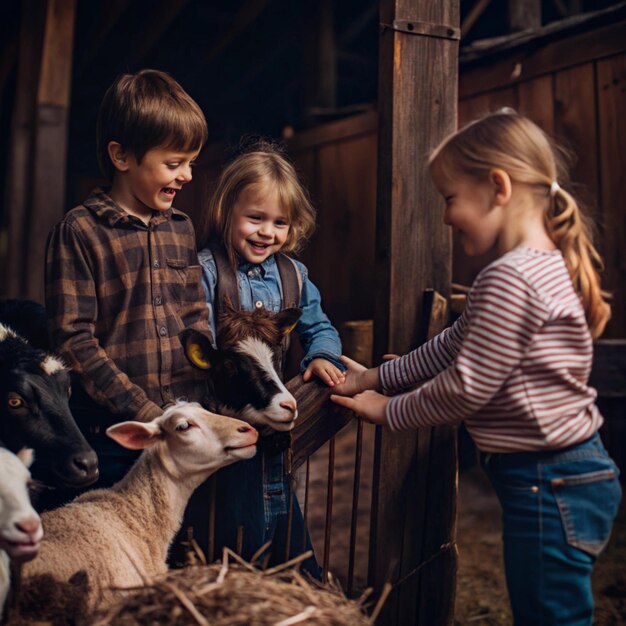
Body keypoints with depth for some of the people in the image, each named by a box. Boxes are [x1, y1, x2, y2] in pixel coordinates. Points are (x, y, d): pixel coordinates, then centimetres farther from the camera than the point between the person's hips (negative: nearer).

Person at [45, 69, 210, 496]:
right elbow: (74, 340, -13)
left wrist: (205, 406, -1)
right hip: (113, 434, -5)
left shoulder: (181, 228, 9)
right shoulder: (79, 231, -9)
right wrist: (145, 412, -17)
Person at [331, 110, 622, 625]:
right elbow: (454, 345, 15)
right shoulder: (546, 265, 11)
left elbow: (465, 386, -20)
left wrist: (388, 411, -4)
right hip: (574, 473, 10)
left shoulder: (512, 278, -22)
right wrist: (374, 378, 13)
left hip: (551, 487, -10)